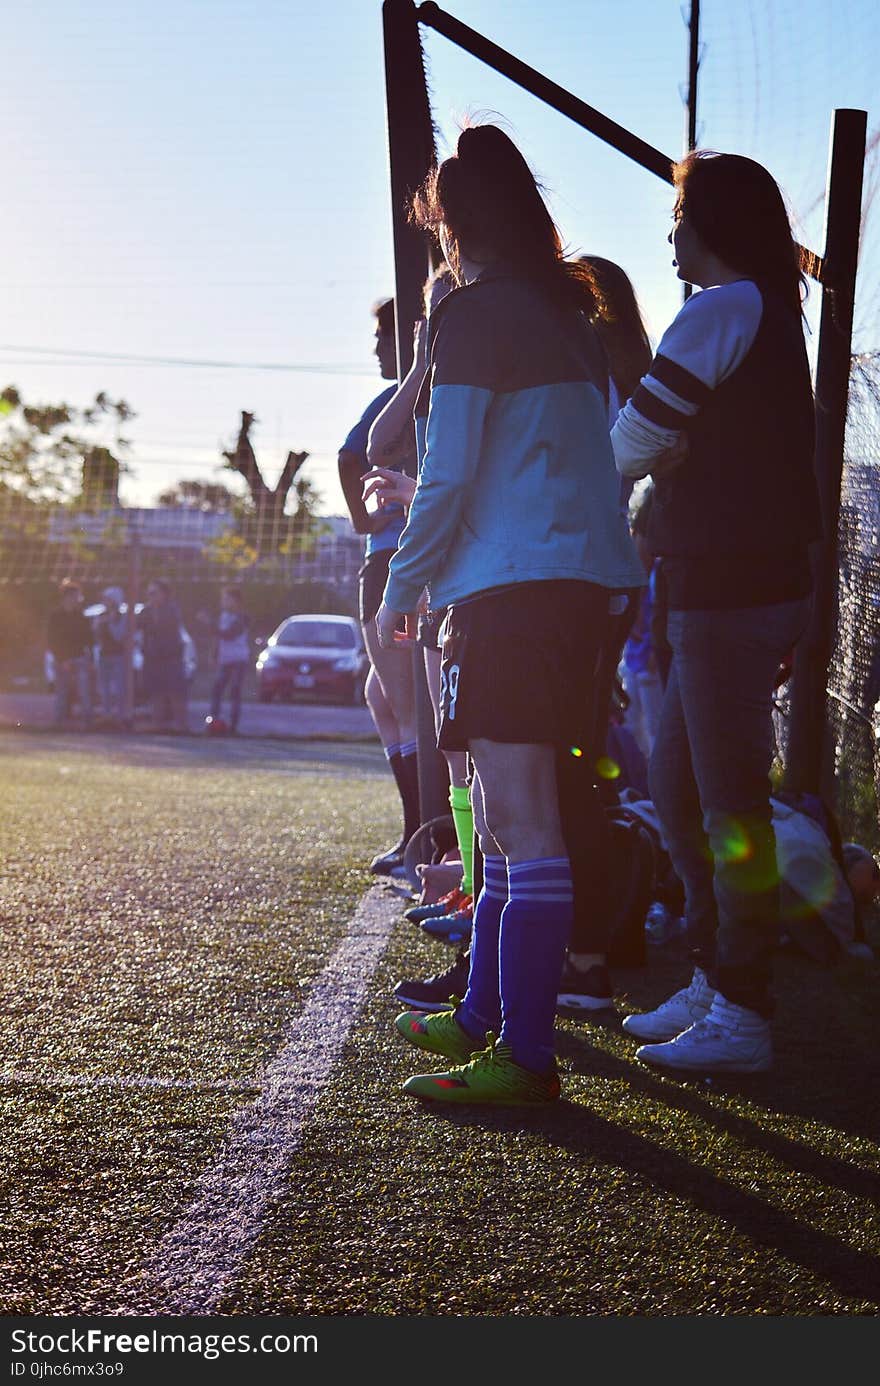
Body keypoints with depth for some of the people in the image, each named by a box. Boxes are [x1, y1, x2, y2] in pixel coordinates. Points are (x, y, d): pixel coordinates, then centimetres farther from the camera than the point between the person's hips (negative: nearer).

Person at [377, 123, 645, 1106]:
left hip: (510, 587, -9)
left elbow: (449, 477, -12)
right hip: (580, 581, 9)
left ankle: (525, 1058, -7)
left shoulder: (473, 312, -7)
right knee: (504, 821, 16)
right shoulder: (571, 316, 17)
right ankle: (482, 1016, 26)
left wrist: (401, 590, -2)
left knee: (521, 829, -9)